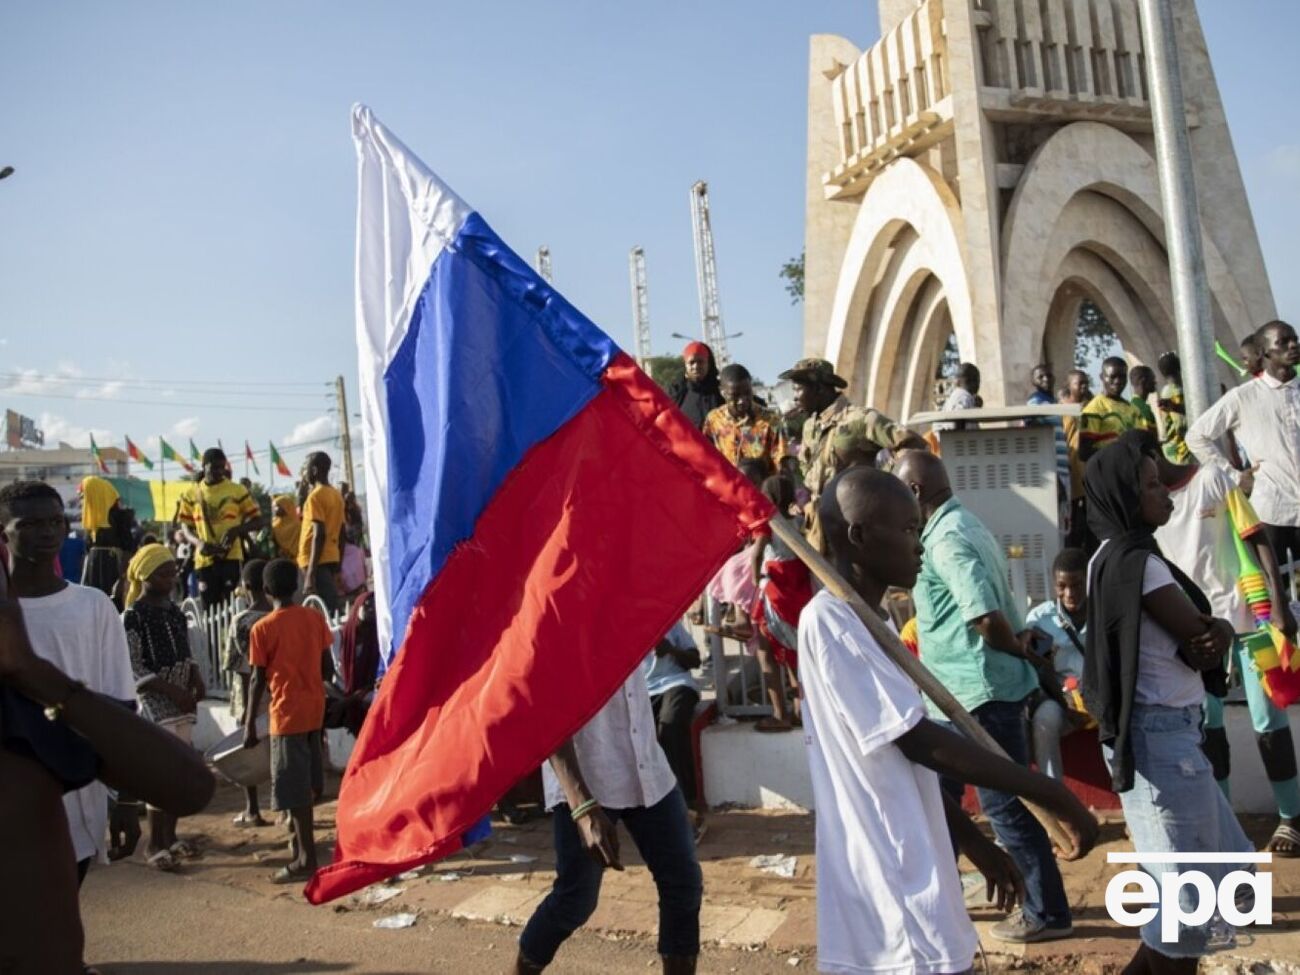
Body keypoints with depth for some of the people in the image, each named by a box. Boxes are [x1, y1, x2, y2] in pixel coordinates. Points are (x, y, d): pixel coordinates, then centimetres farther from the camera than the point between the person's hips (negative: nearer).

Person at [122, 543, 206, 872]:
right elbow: (132, 669, -15)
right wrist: (171, 690, -20)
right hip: (154, 704, -7)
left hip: (182, 703, 7)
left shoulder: (175, 611, 9)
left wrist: (196, 679, -3)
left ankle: (170, 836, 24)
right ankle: (155, 845, 5)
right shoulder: (132, 616, -12)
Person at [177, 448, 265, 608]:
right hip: (204, 559, 2)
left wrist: (237, 529, -18)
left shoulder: (238, 491, 1)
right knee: (209, 608, 6)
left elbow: (258, 520, 1)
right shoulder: (191, 494, 8)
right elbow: (185, 527, 11)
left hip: (231, 557, -2)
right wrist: (199, 542, -10)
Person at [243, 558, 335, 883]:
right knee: (308, 783, 19)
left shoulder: (263, 629, -11)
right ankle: (302, 840, 35)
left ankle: (307, 860, 1)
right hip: (315, 709, 6)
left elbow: (258, 680, -10)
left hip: (287, 714, -5)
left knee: (295, 790, -1)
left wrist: (249, 724, -3)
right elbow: (328, 669, 4)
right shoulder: (315, 618, 2)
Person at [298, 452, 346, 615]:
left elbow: (319, 534, -19)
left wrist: (310, 573, -22)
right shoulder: (337, 495, 14)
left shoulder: (315, 496, -11)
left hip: (318, 560, -8)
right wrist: (338, 567, 21)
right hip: (332, 558, 8)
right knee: (333, 605, 9)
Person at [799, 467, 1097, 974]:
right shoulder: (828, 621, -19)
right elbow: (922, 741, -22)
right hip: (892, 903, -9)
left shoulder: (871, 620, 11)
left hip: (911, 881, 9)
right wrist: (1054, 795, -16)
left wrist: (973, 841, 17)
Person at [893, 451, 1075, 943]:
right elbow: (997, 611, 16)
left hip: (979, 691, -10)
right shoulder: (959, 526, 12)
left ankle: (1047, 913, 16)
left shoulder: (947, 539, -20)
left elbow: (988, 619, -26)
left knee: (1004, 804, 2)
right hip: (964, 690, 10)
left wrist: (1021, 651, -12)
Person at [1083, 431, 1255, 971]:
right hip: (1161, 735, -10)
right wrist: (1214, 634, 6)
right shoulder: (1135, 563, -18)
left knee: (1225, 869, 19)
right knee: (1188, 887, 2)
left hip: (1165, 731, 10)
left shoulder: (1118, 557, 12)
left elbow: (1204, 631, 11)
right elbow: (1199, 638, -17)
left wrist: (1218, 630, -12)